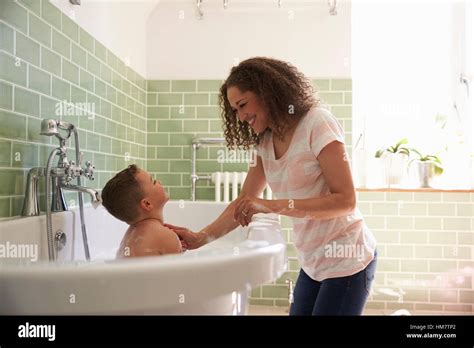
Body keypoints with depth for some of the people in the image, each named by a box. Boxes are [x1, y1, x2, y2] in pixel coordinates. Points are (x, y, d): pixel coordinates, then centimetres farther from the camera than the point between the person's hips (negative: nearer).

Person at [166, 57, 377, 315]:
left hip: (347, 260, -6)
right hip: (312, 262, 6)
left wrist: (273, 206, -27)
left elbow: (346, 201, -20)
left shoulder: (317, 123, -17)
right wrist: (202, 237, -10)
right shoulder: (266, 142, 4)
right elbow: (245, 201, 4)